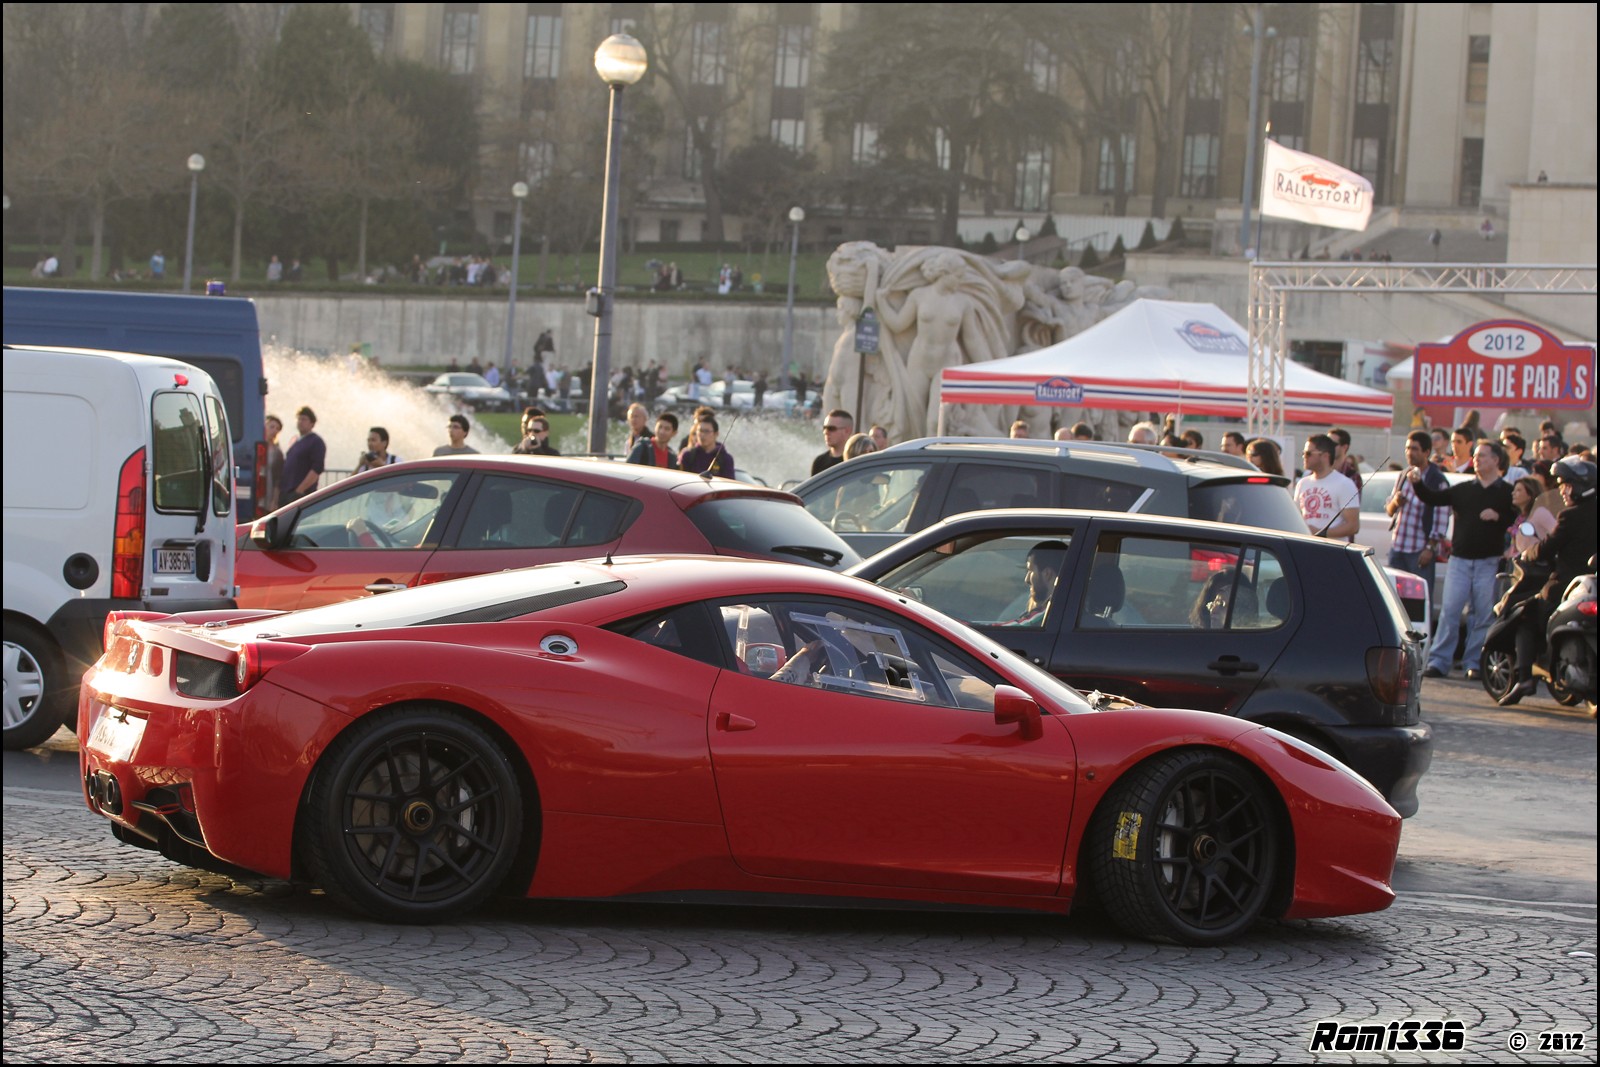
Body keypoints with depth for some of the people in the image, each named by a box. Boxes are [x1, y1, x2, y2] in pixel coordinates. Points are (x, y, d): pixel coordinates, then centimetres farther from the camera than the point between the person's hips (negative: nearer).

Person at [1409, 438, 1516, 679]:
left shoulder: (1508, 492, 3)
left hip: (1489, 562, -2)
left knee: (1482, 615, 2)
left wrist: (1498, 516, -17)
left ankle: (1474, 663, 9)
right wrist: (1417, 484, -9)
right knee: (1449, 611, -4)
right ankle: (1438, 662, -3)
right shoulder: (1463, 489, 12)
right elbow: (1433, 498, 6)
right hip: (1459, 559, 2)